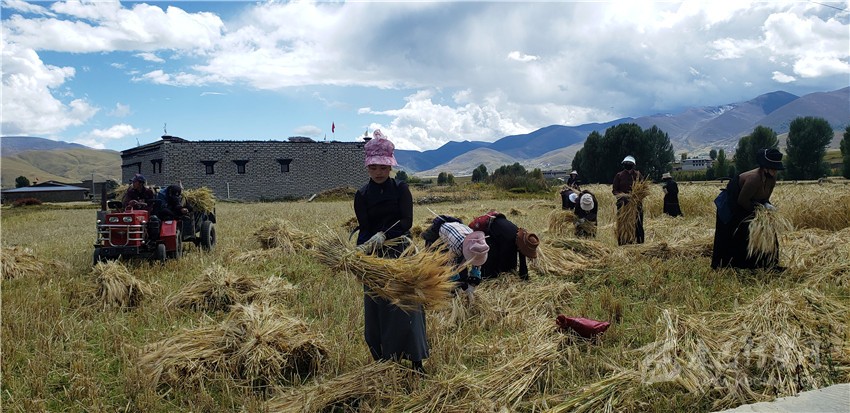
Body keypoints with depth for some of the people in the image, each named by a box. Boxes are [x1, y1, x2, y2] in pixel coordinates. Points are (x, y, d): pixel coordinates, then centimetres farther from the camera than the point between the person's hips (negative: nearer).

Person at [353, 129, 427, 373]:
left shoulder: (401, 189, 1)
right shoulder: (362, 195, 3)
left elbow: (406, 222, -8)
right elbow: (364, 229, -4)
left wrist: (384, 234, -25)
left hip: (400, 254, -1)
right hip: (375, 256, 1)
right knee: (376, 306, 5)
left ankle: (416, 360, 3)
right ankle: (380, 358, 20)